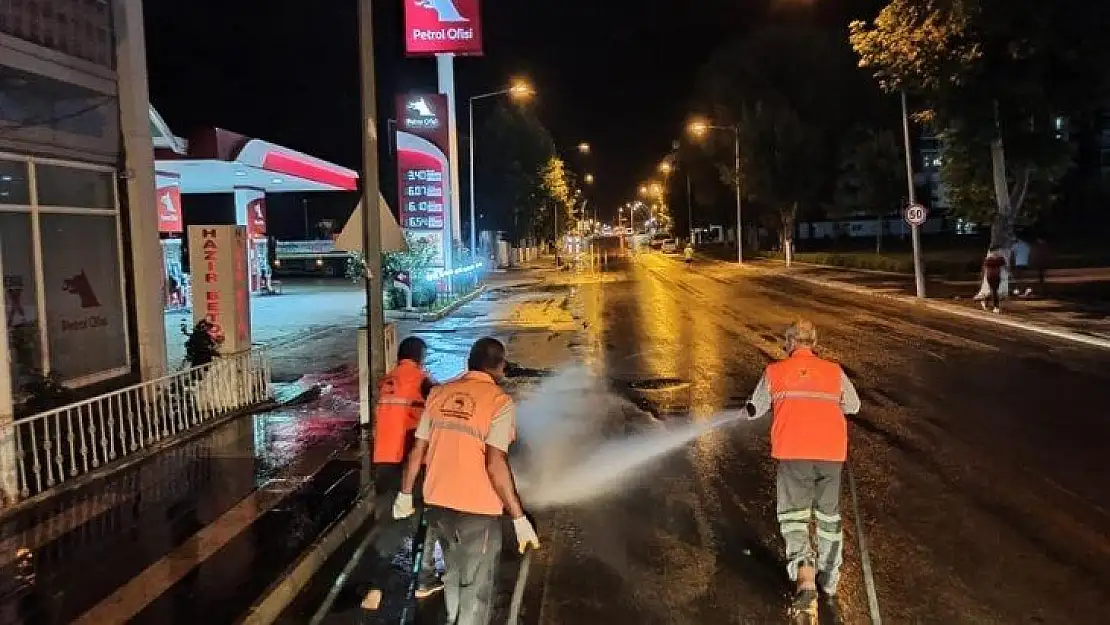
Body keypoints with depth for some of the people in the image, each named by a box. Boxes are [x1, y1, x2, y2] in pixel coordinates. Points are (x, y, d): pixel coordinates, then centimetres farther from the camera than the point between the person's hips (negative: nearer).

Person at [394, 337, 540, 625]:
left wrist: (405, 494, 18)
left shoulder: (440, 393, 4)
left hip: (438, 503, 6)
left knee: (454, 572, 28)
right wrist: (519, 518, -16)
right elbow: (495, 464, -20)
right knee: (476, 587, 10)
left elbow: (418, 449, 6)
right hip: (477, 508, -6)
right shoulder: (499, 401, -13)